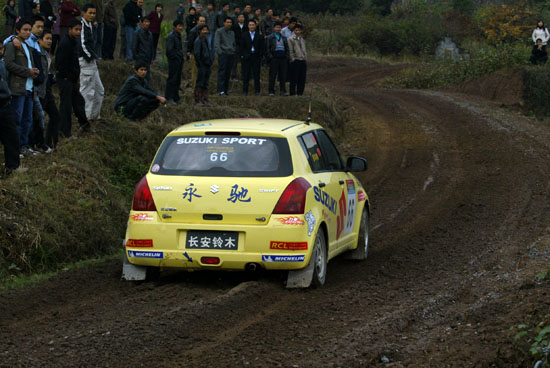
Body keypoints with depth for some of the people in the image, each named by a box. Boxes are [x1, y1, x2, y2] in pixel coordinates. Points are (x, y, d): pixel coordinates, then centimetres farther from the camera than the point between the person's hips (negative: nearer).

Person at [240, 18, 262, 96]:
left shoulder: (259, 36, 8)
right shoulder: (244, 35, 8)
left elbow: (261, 48, 7)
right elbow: (242, 47, 5)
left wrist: (260, 56, -3)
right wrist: (242, 56, -4)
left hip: (256, 57, 0)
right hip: (247, 57, 0)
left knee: (256, 75, 0)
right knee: (246, 75, -1)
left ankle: (257, 91, 4)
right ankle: (245, 91, 3)